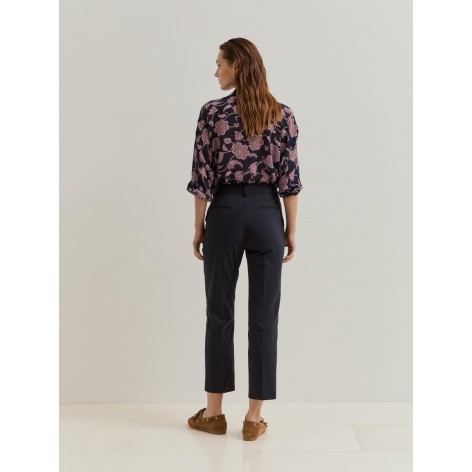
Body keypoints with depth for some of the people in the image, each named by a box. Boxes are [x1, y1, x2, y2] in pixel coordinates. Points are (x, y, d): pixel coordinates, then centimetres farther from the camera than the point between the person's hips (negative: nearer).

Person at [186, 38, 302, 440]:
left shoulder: (212, 112, -4)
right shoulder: (283, 115, 2)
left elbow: (202, 176, -5)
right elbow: (290, 179, -1)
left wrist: (199, 227, 5)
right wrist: (291, 230, 6)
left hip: (226, 212, -1)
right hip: (266, 214, 1)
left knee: (220, 312, 10)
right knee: (264, 315, 6)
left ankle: (214, 412, 20)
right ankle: (255, 417, 12)